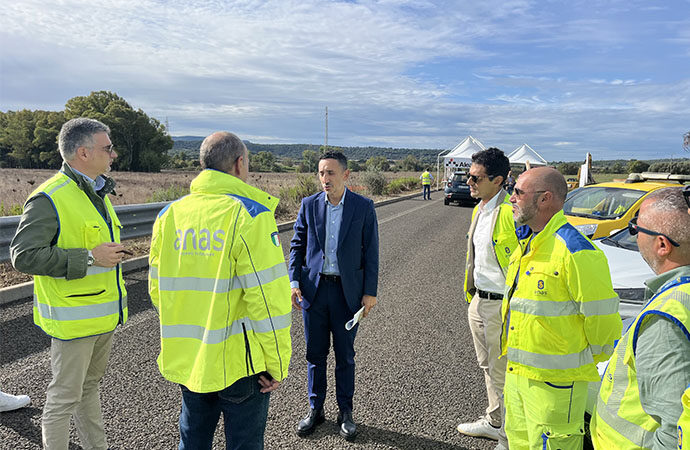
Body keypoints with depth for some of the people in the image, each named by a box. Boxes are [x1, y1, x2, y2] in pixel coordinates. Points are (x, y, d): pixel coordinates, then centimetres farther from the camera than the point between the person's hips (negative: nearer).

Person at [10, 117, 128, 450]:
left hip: (103, 312, 9)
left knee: (90, 384, 22)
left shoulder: (97, 191, 12)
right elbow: (23, 255, -24)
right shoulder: (49, 198, -19)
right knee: (64, 396, 5)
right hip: (73, 317, -9)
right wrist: (89, 258, -25)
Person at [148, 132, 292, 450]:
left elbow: (158, 290, 7)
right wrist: (277, 364, -9)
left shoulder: (169, 215, 2)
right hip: (238, 363, -5)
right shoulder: (251, 215, -16)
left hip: (185, 360, 6)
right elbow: (269, 299, -20)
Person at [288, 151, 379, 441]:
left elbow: (371, 252, -2)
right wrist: (294, 281, -3)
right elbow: (297, 245, 7)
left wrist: (370, 291, -5)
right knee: (315, 353, 12)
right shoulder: (309, 205, 2)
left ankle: (345, 413, 28)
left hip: (348, 291, -2)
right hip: (314, 288, 2)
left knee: (345, 355, 10)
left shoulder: (363, 207, -3)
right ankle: (315, 409, 30)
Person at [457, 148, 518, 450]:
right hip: (478, 300, 9)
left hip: (502, 304, -9)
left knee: (502, 375, 5)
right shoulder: (478, 210, 10)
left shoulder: (512, 212, -20)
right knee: (488, 368, 23)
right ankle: (494, 422, 42)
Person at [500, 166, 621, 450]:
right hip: (516, 372, 9)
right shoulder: (527, 244, 9)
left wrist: (587, 362, -3)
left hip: (554, 381, -9)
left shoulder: (575, 251, -22)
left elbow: (602, 319, -17)